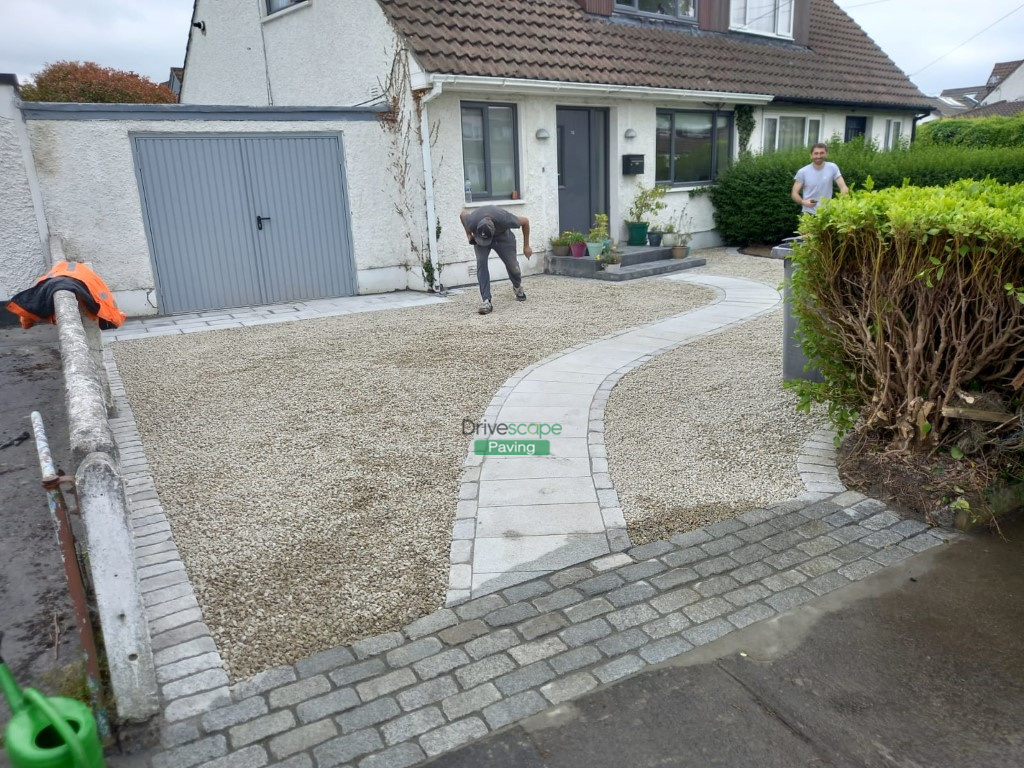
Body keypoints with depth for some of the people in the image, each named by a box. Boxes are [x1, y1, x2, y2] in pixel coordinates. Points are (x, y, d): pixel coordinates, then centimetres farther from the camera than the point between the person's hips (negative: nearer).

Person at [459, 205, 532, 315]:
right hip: (479, 236, 0)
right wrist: (469, 235, -9)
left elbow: (525, 221, -21)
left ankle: (518, 287, 37)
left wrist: (526, 246, -14)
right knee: (481, 262, -23)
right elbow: (463, 214, -11)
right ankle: (486, 301, -24)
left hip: (502, 236, 0)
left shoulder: (504, 219, -42)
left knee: (512, 265, 2)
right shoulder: (472, 223, -37)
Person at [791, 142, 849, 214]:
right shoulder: (802, 172, -5)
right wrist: (803, 202, -24)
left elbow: (843, 187, -4)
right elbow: (794, 193, -3)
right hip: (808, 213, -1)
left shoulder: (833, 168, -3)